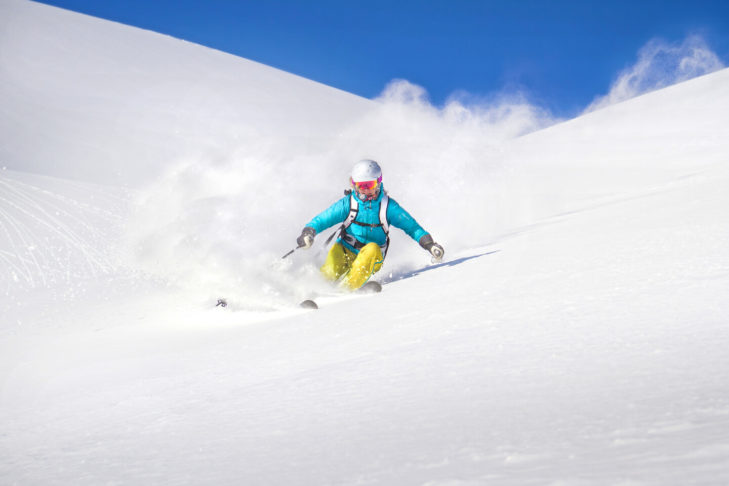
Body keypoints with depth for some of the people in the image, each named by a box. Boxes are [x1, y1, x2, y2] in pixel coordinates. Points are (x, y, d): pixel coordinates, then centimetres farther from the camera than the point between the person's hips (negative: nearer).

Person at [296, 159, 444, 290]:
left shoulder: (387, 206, -5)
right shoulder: (348, 203, -6)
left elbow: (411, 226, 0)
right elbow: (322, 220, -6)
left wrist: (430, 245, -12)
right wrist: (308, 233, -26)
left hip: (372, 259, 0)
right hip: (347, 252, 0)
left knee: (372, 249, -35)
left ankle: (347, 289, -35)